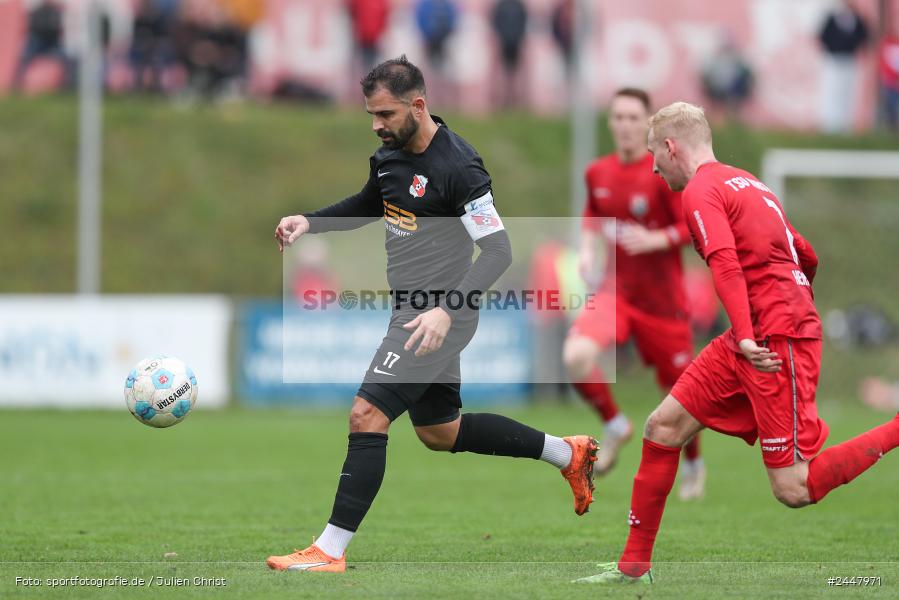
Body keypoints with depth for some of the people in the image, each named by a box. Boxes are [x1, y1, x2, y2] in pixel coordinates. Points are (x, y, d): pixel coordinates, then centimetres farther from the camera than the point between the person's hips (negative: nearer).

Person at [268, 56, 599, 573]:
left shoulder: (459, 167, -21)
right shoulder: (390, 154, 5)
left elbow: (499, 251, -23)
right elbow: (368, 205, 26)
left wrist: (446, 310, -35)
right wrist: (310, 221, 8)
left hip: (438, 317, -10)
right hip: (414, 310, 10)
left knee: (367, 415, -14)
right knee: (440, 431, 20)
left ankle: (331, 550, -10)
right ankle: (567, 453, 33)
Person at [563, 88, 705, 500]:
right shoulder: (598, 172, 3)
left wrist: (655, 240, -28)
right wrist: (587, 247, 6)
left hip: (662, 298, -3)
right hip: (615, 291, 3)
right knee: (576, 355, -25)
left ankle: (693, 465, 36)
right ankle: (615, 426, 1)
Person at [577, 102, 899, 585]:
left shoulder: (701, 191, -7)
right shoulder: (747, 183, 21)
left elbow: (726, 265, -22)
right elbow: (807, 257, 29)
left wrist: (747, 336, -34)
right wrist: (798, 307, 46)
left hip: (777, 341, -10)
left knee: (794, 489, -13)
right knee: (663, 427, 8)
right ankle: (633, 566, 13)